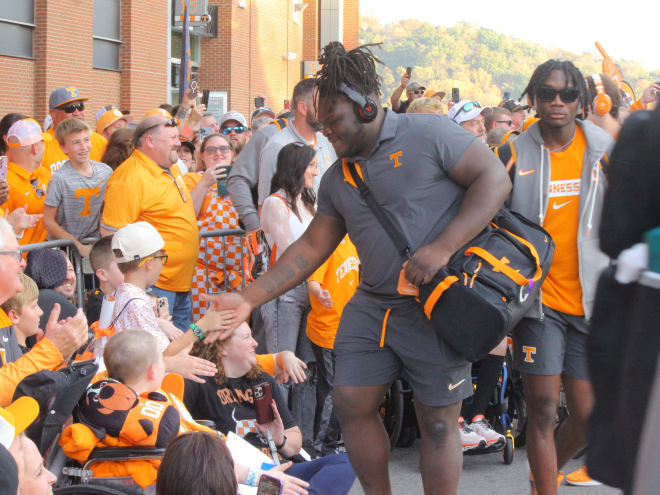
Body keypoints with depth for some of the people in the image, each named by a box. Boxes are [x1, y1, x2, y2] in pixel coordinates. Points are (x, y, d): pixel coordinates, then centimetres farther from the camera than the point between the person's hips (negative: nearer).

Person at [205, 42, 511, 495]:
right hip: (372, 304, 7)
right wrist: (248, 299, 4)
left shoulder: (429, 134, -9)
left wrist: (443, 247, -23)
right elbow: (311, 247, 13)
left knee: (438, 421, 0)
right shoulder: (337, 179, 12)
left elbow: (495, 179, -13)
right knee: (352, 405, 5)